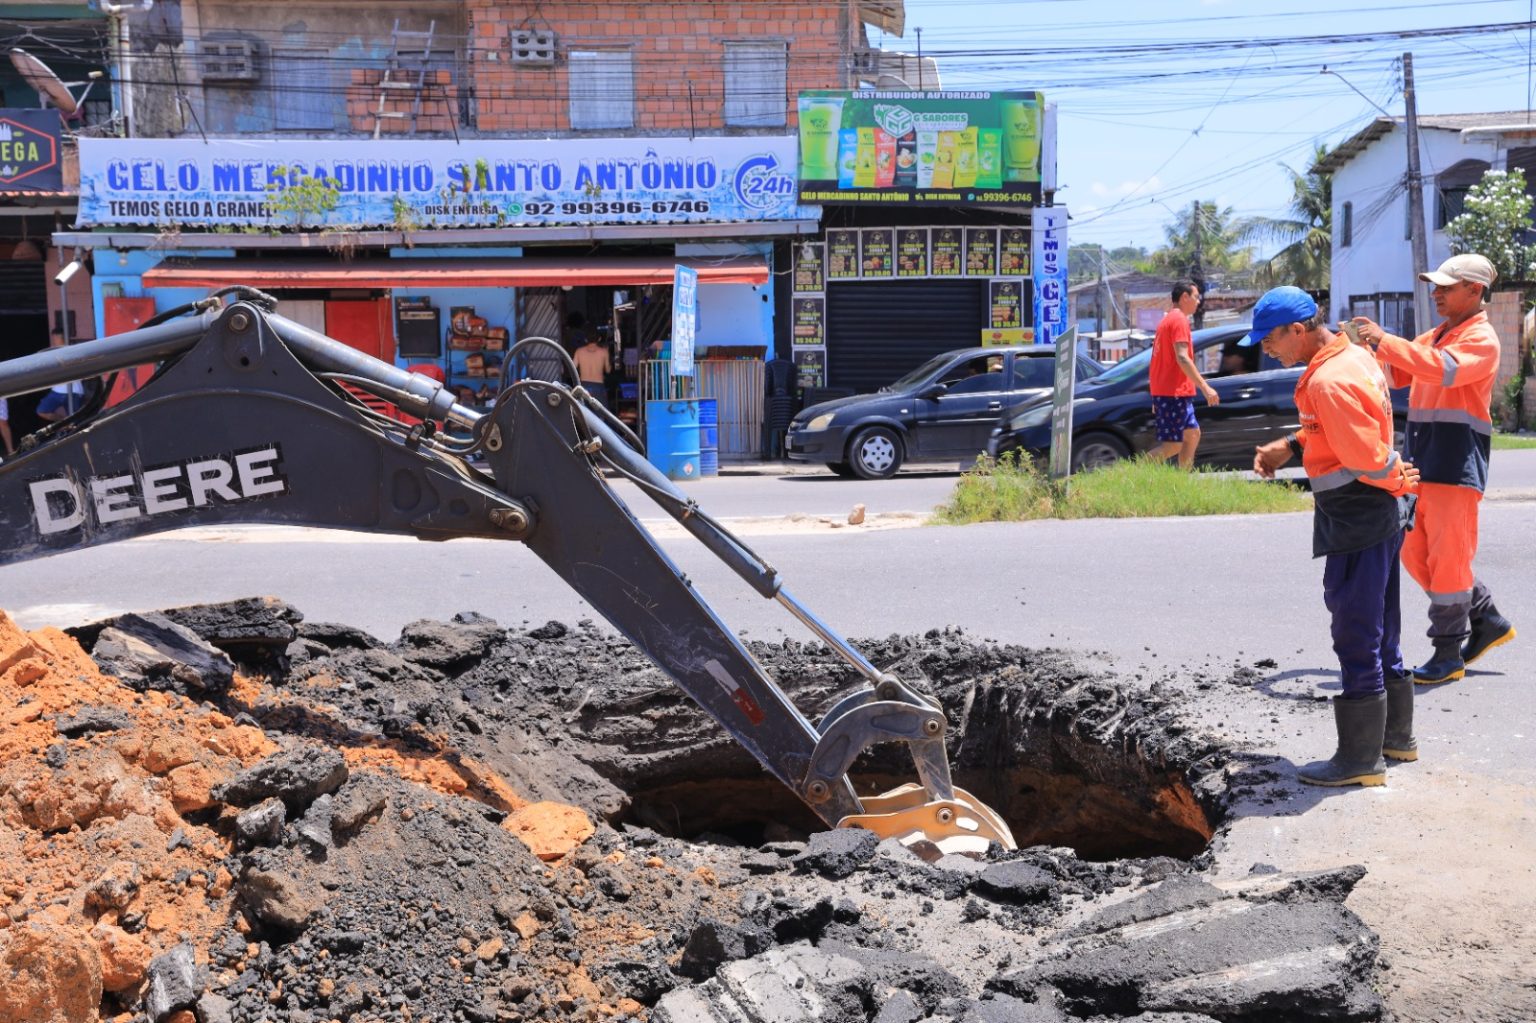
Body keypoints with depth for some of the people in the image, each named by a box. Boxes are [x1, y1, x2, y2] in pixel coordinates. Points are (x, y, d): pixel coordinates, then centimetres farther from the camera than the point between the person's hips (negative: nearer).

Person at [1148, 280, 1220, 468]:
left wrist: (1156, 399, 21)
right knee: (1173, 445, -11)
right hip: (1174, 394, -10)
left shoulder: (1168, 320, 19)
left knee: (1193, 434, 15)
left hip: (1165, 392, 10)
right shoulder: (1179, 320, -10)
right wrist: (1205, 388, -22)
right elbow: (1182, 358, -21)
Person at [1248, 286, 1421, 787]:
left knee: (1356, 638, -2)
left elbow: (1367, 458, -24)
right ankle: (1395, 736, 33)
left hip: (1356, 520, -10)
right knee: (1379, 633, 20)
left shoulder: (1329, 381, -23)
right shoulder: (1355, 356, 9)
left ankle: (1361, 760, 7)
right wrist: (1289, 447, 6)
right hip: (1382, 514, 10)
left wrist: (1396, 482, -5)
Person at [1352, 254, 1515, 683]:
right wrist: (1367, 346, 0)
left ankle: (1448, 654, 3)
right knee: (1415, 553, 11)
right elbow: (1392, 373, 18)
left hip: (1456, 459, -9)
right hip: (1422, 455, 9)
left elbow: (1443, 369, -26)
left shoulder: (1482, 339, -7)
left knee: (1448, 556, -5)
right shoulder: (1434, 336, 20)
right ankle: (1487, 620, 26)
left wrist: (1384, 340, -26)